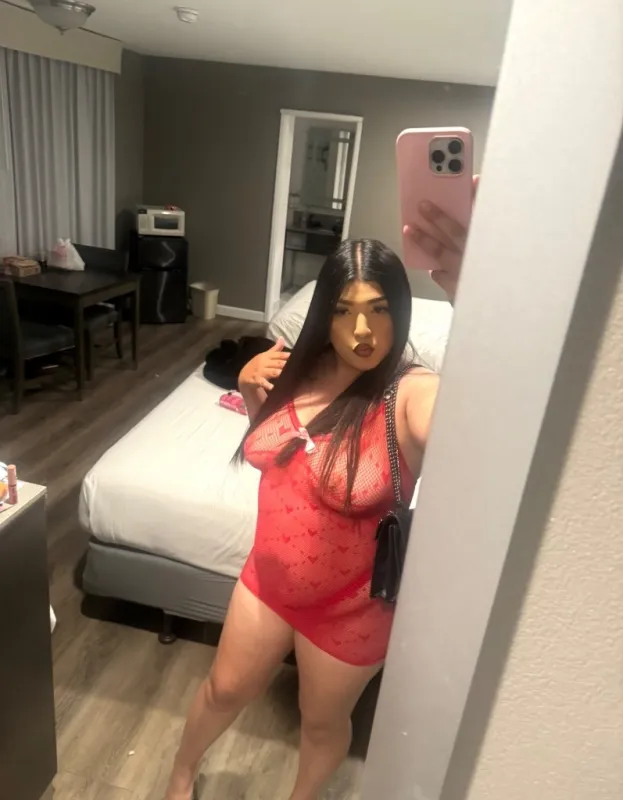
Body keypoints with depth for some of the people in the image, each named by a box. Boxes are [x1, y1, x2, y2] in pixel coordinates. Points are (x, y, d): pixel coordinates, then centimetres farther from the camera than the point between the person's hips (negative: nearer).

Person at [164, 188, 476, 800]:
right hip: (269, 576, 5)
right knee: (225, 688, 27)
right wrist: (251, 392, -12)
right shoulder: (301, 370, -11)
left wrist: (470, 294, -67)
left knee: (323, 721, 25)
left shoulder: (413, 397, -29)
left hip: (352, 605, -4)